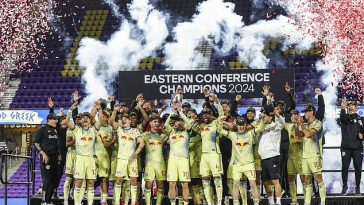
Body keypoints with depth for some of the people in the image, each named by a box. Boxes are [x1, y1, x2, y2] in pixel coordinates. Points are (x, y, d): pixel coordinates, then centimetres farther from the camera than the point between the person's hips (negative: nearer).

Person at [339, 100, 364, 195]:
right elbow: (342, 118, -19)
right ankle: (344, 186, 8)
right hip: (346, 147, -1)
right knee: (345, 167, -2)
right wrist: (343, 108, -39)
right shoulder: (345, 117, 5)